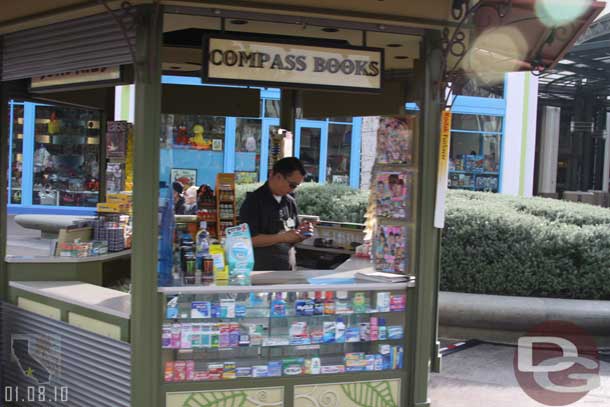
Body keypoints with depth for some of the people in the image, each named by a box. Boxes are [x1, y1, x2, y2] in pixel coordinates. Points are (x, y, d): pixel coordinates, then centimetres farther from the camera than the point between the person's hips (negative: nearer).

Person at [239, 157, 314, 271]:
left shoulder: (290, 202, 9)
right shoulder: (254, 201, -9)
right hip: (261, 271, -5)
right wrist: (283, 237, -19)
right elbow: (249, 239, -15)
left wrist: (301, 233, -3)